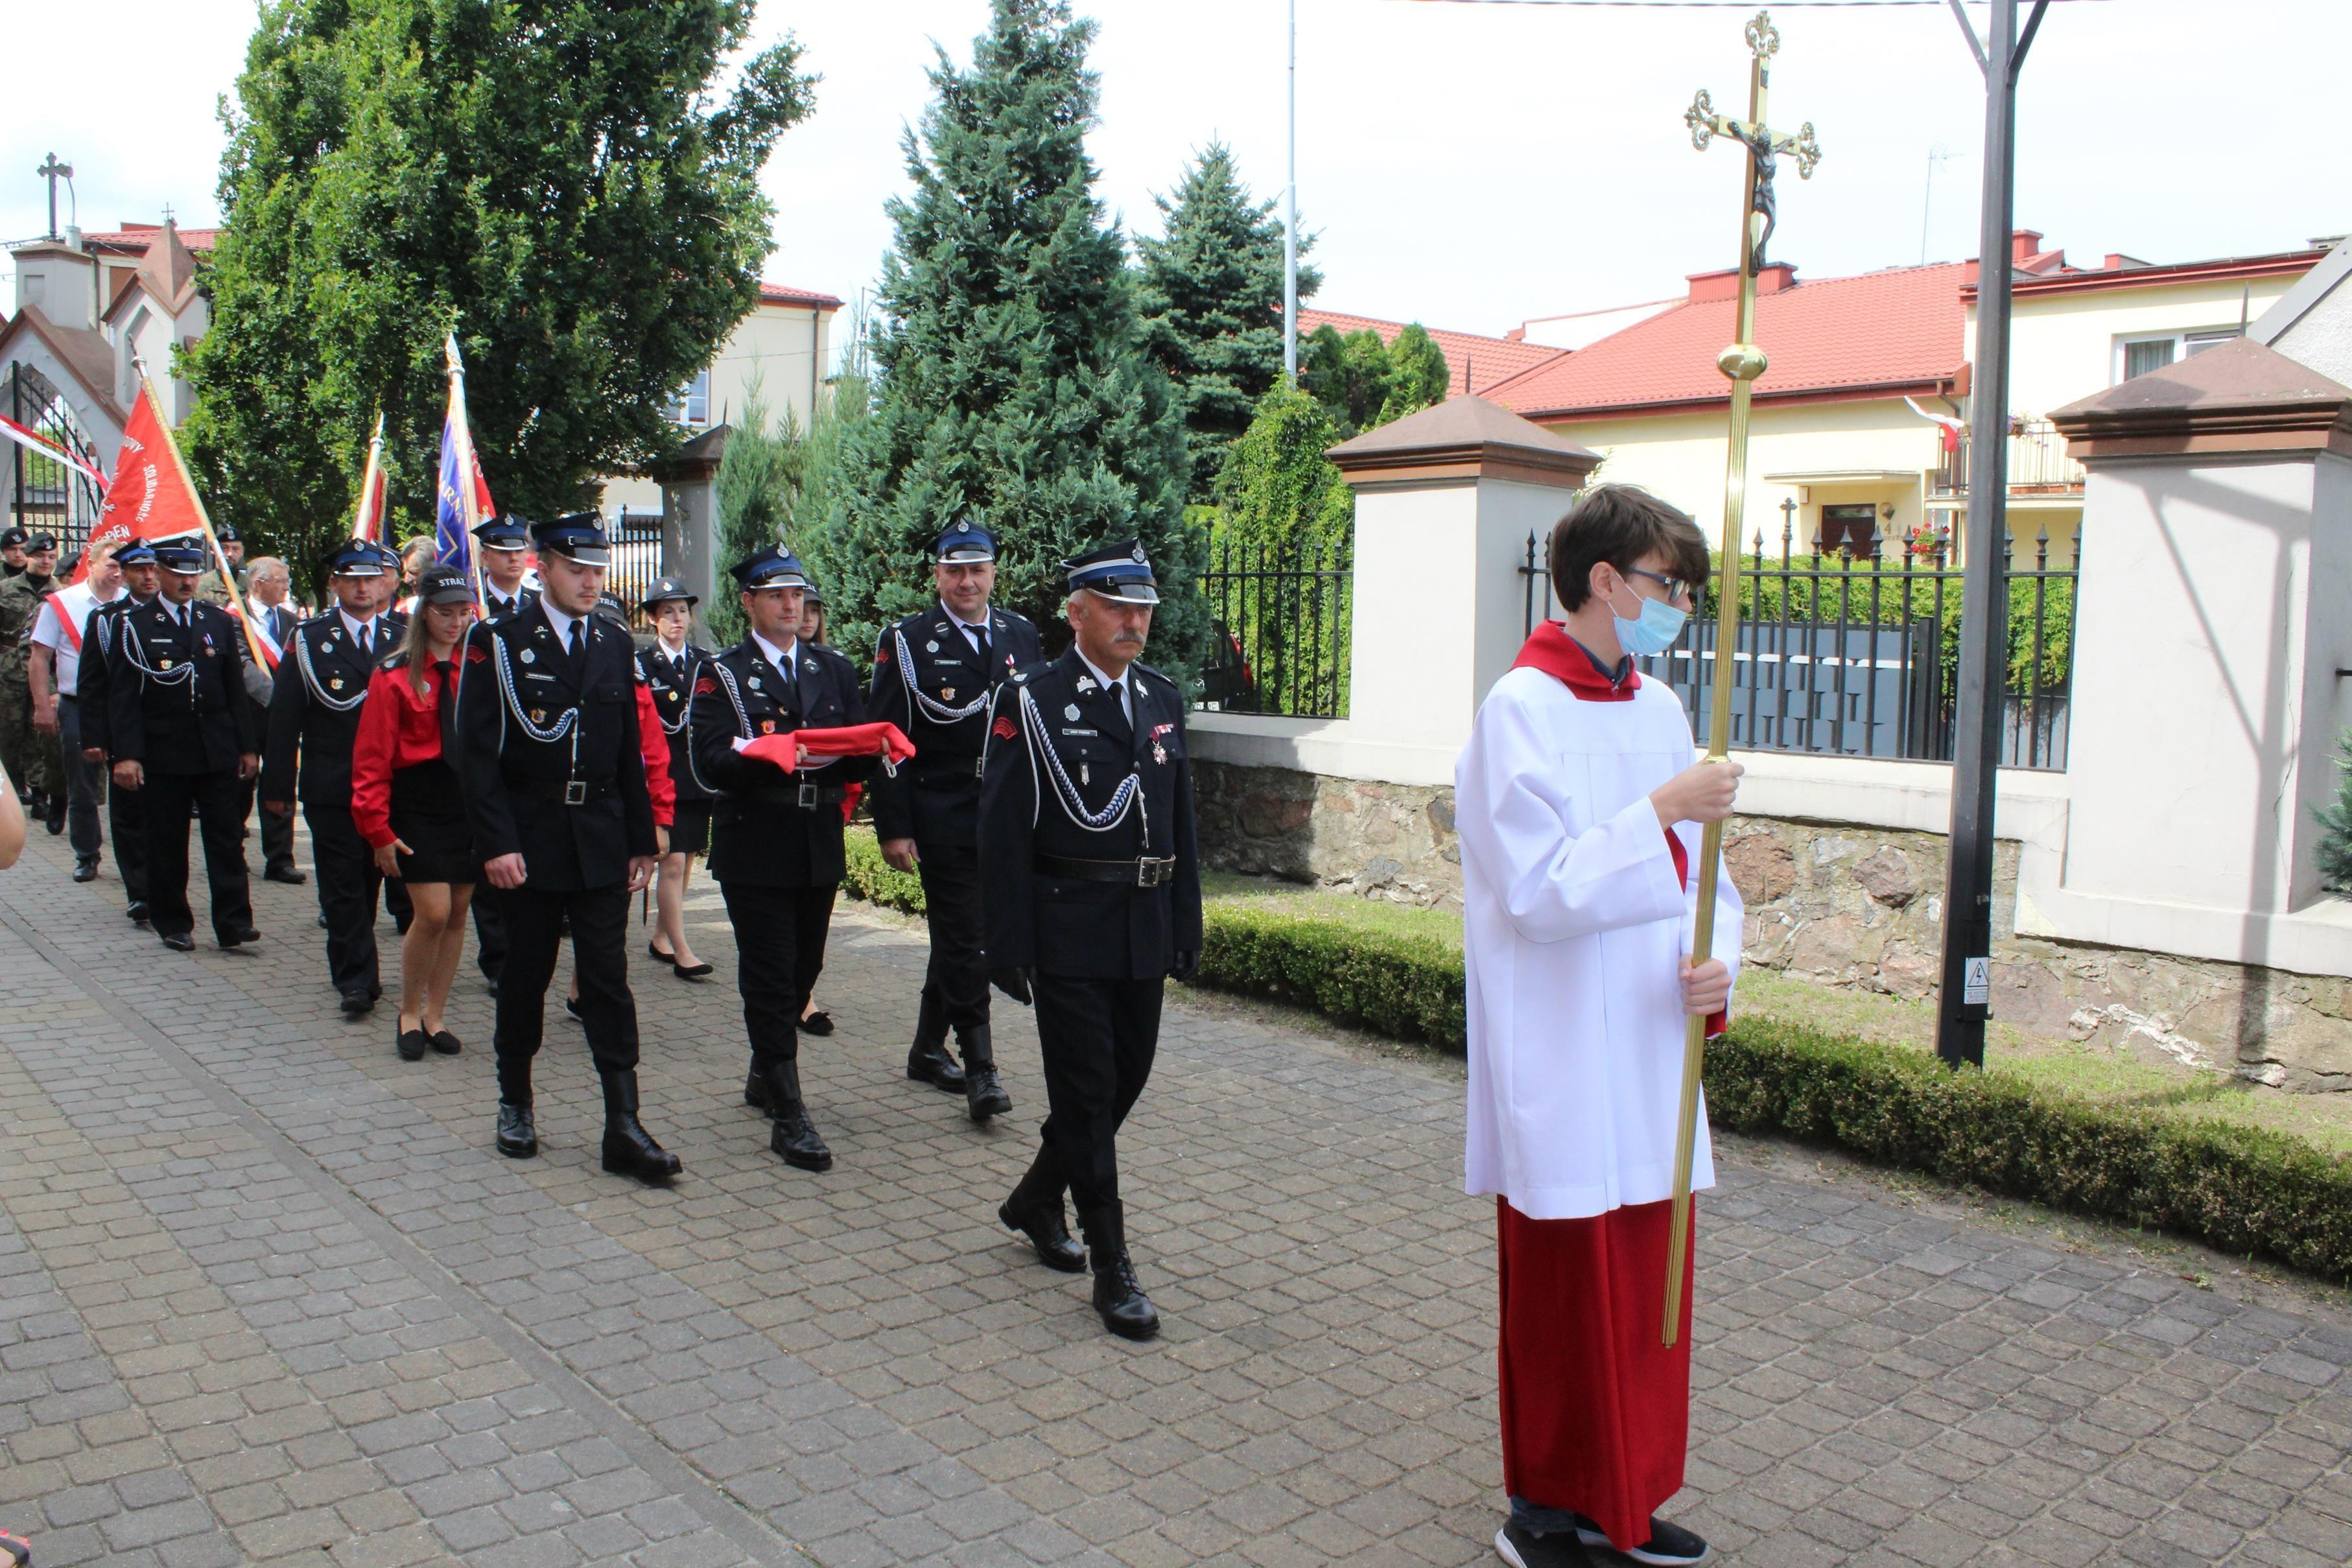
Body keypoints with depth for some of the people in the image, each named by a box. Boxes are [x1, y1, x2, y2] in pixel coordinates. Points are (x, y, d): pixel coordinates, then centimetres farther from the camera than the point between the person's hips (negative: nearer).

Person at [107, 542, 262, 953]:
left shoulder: (220, 622, 10)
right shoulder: (135, 625, 0)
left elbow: (236, 689, 10)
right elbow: (123, 695, -4)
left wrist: (247, 746, 6)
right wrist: (126, 754, -12)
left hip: (218, 752, 2)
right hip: (164, 755, -2)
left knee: (226, 840, 0)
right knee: (167, 843, 6)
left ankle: (233, 921, 2)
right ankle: (173, 924, 16)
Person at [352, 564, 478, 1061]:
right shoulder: (395, 675, -4)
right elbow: (372, 760, -5)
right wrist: (378, 831, -9)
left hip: (472, 806, 4)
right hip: (418, 810, -3)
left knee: (456, 914, 7)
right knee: (433, 913, -10)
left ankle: (434, 1016, 21)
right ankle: (408, 1014, 11)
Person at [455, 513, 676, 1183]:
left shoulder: (616, 646, 10)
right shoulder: (497, 643, -3)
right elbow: (478, 752, -8)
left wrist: (642, 840, 9)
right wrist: (497, 843, -16)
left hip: (601, 843, 3)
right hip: (529, 843, -2)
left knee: (608, 982, 0)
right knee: (526, 977, 10)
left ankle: (624, 1127, 0)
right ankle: (516, 1104, 28)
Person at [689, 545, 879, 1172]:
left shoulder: (834, 670, 14)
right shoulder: (722, 675, 2)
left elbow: (863, 755, 6)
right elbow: (711, 762, -12)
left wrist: (834, 755, -17)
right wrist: (770, 756, -30)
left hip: (821, 848, 5)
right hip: (755, 849, -4)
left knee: (802, 972, 13)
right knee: (770, 980, -4)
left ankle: (764, 1076, 35)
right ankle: (789, 1116, -1)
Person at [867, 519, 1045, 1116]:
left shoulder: (1021, 635, 9)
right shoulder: (906, 642, -3)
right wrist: (893, 828, -11)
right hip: (942, 817, -4)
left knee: (956, 936, 15)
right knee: (964, 940, -5)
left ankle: (928, 1049, 29)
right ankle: (980, 1067, 0)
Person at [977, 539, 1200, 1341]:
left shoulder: (1162, 698, 11)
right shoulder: (1030, 701, -6)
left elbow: (1179, 818, 14)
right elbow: (1003, 834, -8)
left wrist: (1187, 925, 11)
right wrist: (1006, 946, -12)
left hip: (1145, 929, 6)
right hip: (1069, 933, -6)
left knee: (1124, 1080, 14)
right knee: (1086, 1092, 0)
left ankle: (1036, 1201, 36)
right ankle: (1111, 1267, 8)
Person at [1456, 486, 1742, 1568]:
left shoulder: (1661, 712, 10)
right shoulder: (1521, 710, -13)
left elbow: (1701, 877, 14)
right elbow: (1538, 890, -19)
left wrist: (1714, 962, -5)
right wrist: (1659, 811, -22)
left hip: (1651, 1061, 7)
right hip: (1562, 1071, -7)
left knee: (1648, 1292, 15)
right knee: (1562, 1300, 5)